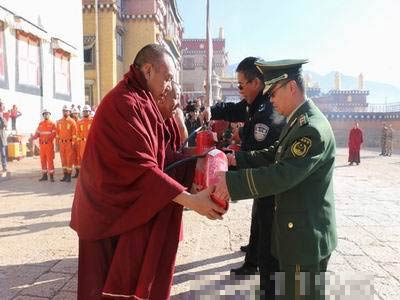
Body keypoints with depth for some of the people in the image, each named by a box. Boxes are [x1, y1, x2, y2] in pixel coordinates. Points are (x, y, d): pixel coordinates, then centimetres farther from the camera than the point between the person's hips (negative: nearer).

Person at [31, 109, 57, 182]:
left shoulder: (52, 123, 1)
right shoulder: (40, 124, 15)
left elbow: (54, 134, -9)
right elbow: (37, 133, 11)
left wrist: (48, 139, -25)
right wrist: (33, 137, -9)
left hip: (49, 144, -5)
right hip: (42, 144, 5)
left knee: (50, 160, -6)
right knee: (43, 160, 8)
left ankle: (51, 176, -2)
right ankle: (44, 175, 17)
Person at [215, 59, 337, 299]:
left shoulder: (313, 128, -24)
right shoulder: (299, 121, 9)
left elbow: (282, 175, -30)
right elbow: (274, 155, 13)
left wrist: (231, 182, -28)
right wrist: (237, 159, 1)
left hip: (306, 235, -10)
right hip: (299, 230, 10)